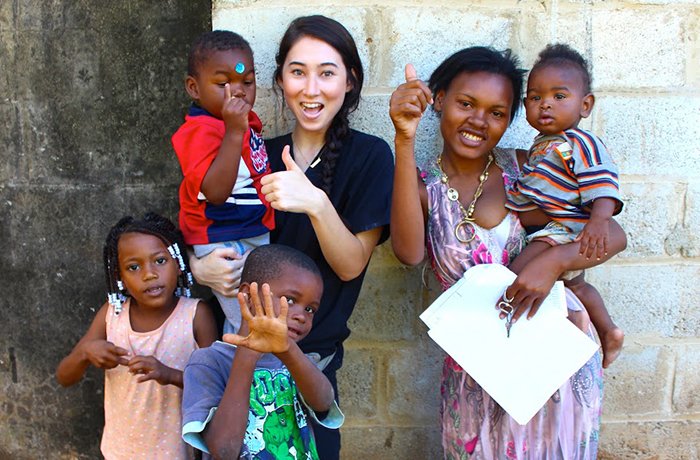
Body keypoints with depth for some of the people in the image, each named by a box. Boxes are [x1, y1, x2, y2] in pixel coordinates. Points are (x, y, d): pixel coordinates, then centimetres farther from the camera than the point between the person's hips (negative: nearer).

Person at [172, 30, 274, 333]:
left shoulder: (245, 121, 6)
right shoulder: (201, 130, -22)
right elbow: (215, 192, -36)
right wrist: (234, 132, -38)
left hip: (255, 236, 9)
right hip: (224, 244, -9)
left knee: (241, 321, 23)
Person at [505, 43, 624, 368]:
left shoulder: (580, 144, -18)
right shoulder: (543, 145, 12)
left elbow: (603, 183, -28)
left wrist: (599, 220, -41)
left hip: (566, 231, -11)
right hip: (556, 230, 11)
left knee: (518, 277, -22)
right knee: (575, 285, 29)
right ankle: (608, 331, 46)